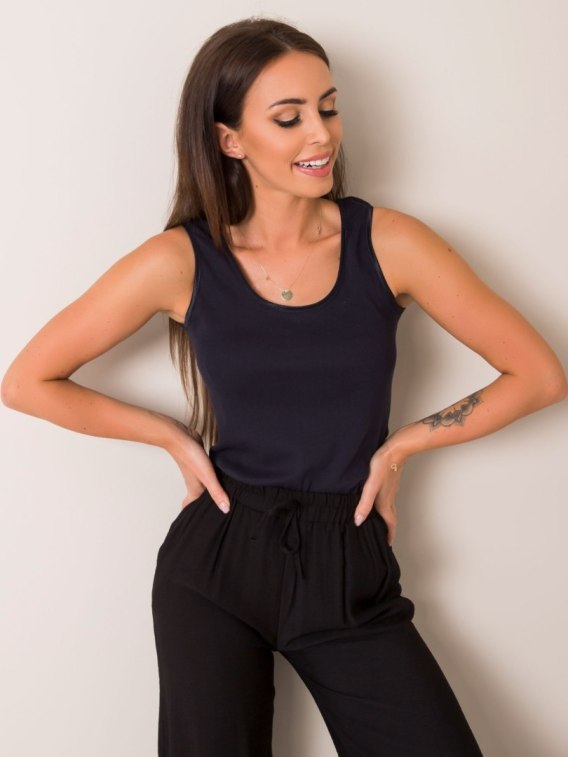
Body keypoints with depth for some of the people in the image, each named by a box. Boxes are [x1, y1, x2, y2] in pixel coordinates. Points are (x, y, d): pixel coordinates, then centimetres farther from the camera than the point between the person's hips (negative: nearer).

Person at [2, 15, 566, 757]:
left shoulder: (387, 243, -7)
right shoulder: (180, 262, -8)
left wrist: (400, 445, -3)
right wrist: (175, 436, -2)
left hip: (351, 571, 1)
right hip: (217, 564, 0)